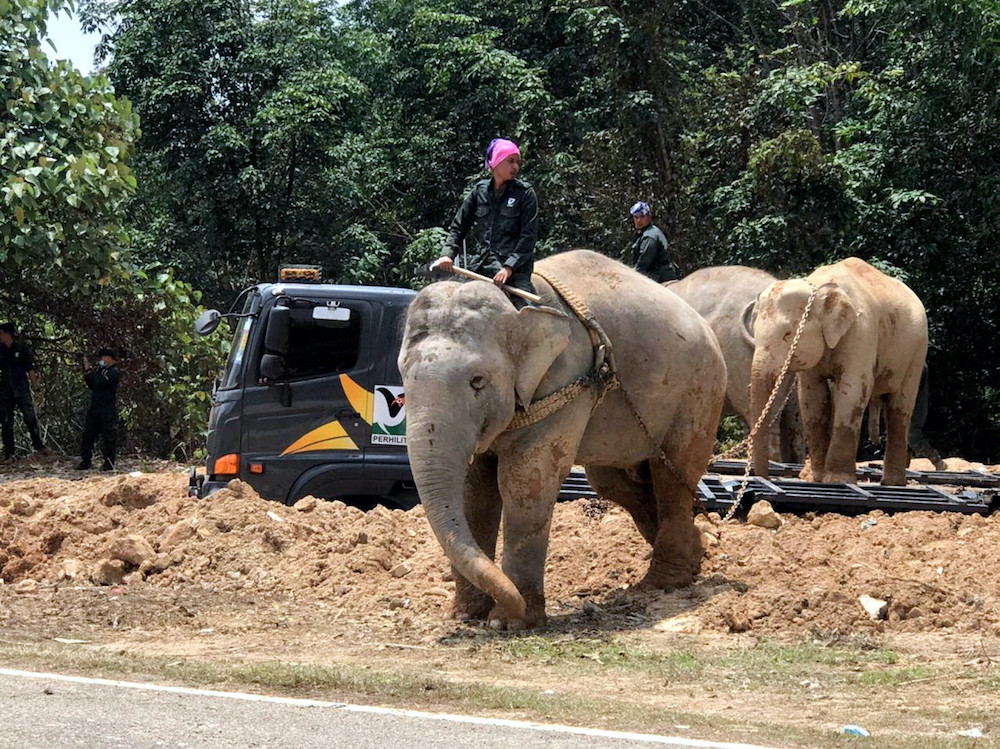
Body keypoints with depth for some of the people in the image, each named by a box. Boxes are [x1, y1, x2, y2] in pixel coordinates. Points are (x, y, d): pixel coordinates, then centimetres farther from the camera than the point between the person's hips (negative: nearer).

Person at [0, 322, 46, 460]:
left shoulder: (22, 349, 1)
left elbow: (30, 370, 2)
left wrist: (35, 385, -2)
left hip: (22, 390, -3)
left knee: (30, 417, -11)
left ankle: (39, 447, -6)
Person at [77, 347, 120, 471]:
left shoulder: (114, 372, -10)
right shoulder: (99, 369, 14)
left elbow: (100, 382, -22)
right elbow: (91, 385, 18)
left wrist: (89, 370, -13)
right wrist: (86, 372, 5)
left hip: (108, 410, -8)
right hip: (95, 408, 8)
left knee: (109, 438, -3)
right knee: (87, 435, 7)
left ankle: (109, 463, 3)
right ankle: (85, 462, 13)